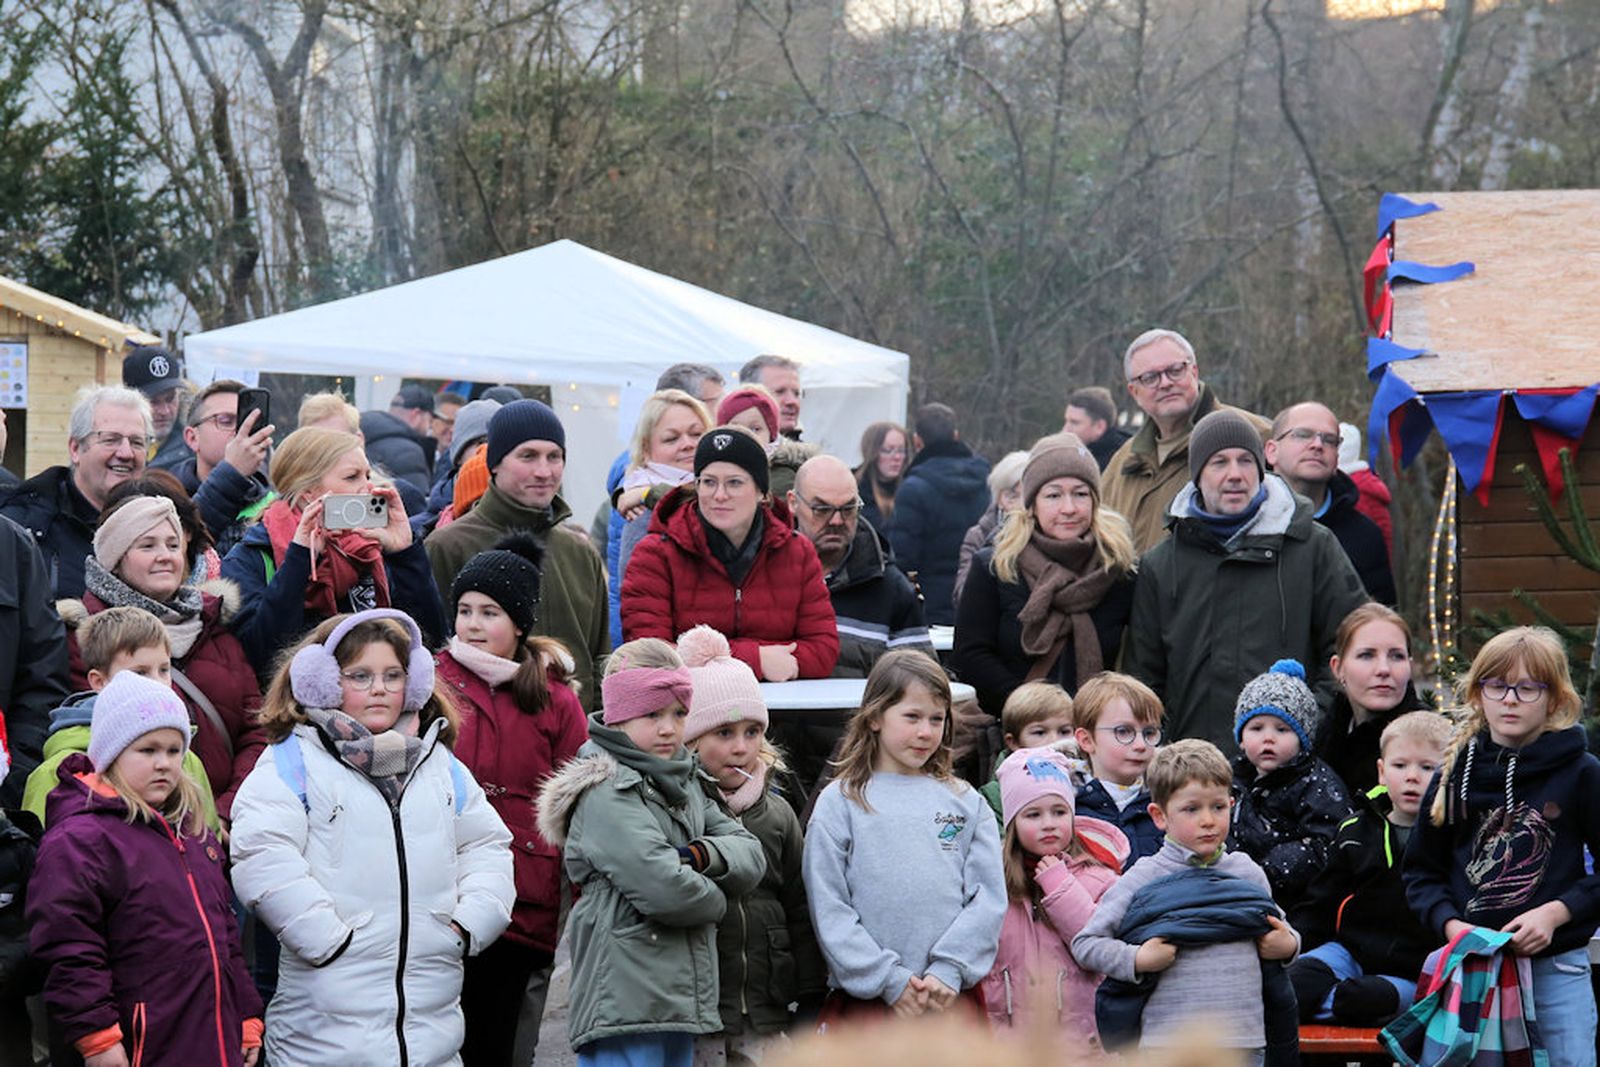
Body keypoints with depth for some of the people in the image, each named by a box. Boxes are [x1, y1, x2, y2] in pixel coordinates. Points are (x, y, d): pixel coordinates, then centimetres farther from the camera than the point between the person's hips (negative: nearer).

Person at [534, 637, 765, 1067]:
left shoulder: (682, 785, 18)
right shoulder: (605, 794, -11)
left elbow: (752, 856, 12)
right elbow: (664, 887, -21)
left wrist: (703, 854, -10)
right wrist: (714, 899, 0)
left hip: (682, 998, 9)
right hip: (624, 1009, -9)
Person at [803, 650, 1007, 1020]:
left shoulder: (966, 802, 11)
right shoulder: (840, 802, 4)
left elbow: (989, 898, 5)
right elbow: (828, 909, -2)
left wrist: (949, 971, -8)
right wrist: (889, 980, -9)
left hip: (955, 994, 2)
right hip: (867, 997, -2)